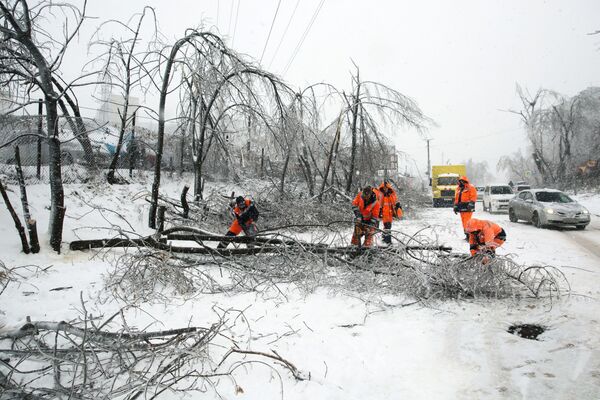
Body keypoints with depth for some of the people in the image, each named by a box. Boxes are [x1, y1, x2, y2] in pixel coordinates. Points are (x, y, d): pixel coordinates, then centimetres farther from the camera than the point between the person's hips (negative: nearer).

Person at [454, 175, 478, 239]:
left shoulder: (470, 188, -1)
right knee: (464, 222, 9)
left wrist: (470, 204, -21)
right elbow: (456, 198, 24)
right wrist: (455, 206, 19)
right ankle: (466, 234, 14)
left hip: (467, 208, -7)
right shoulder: (459, 189, 21)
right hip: (461, 208, 7)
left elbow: (473, 197, -10)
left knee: (467, 222, -16)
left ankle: (469, 234, -16)